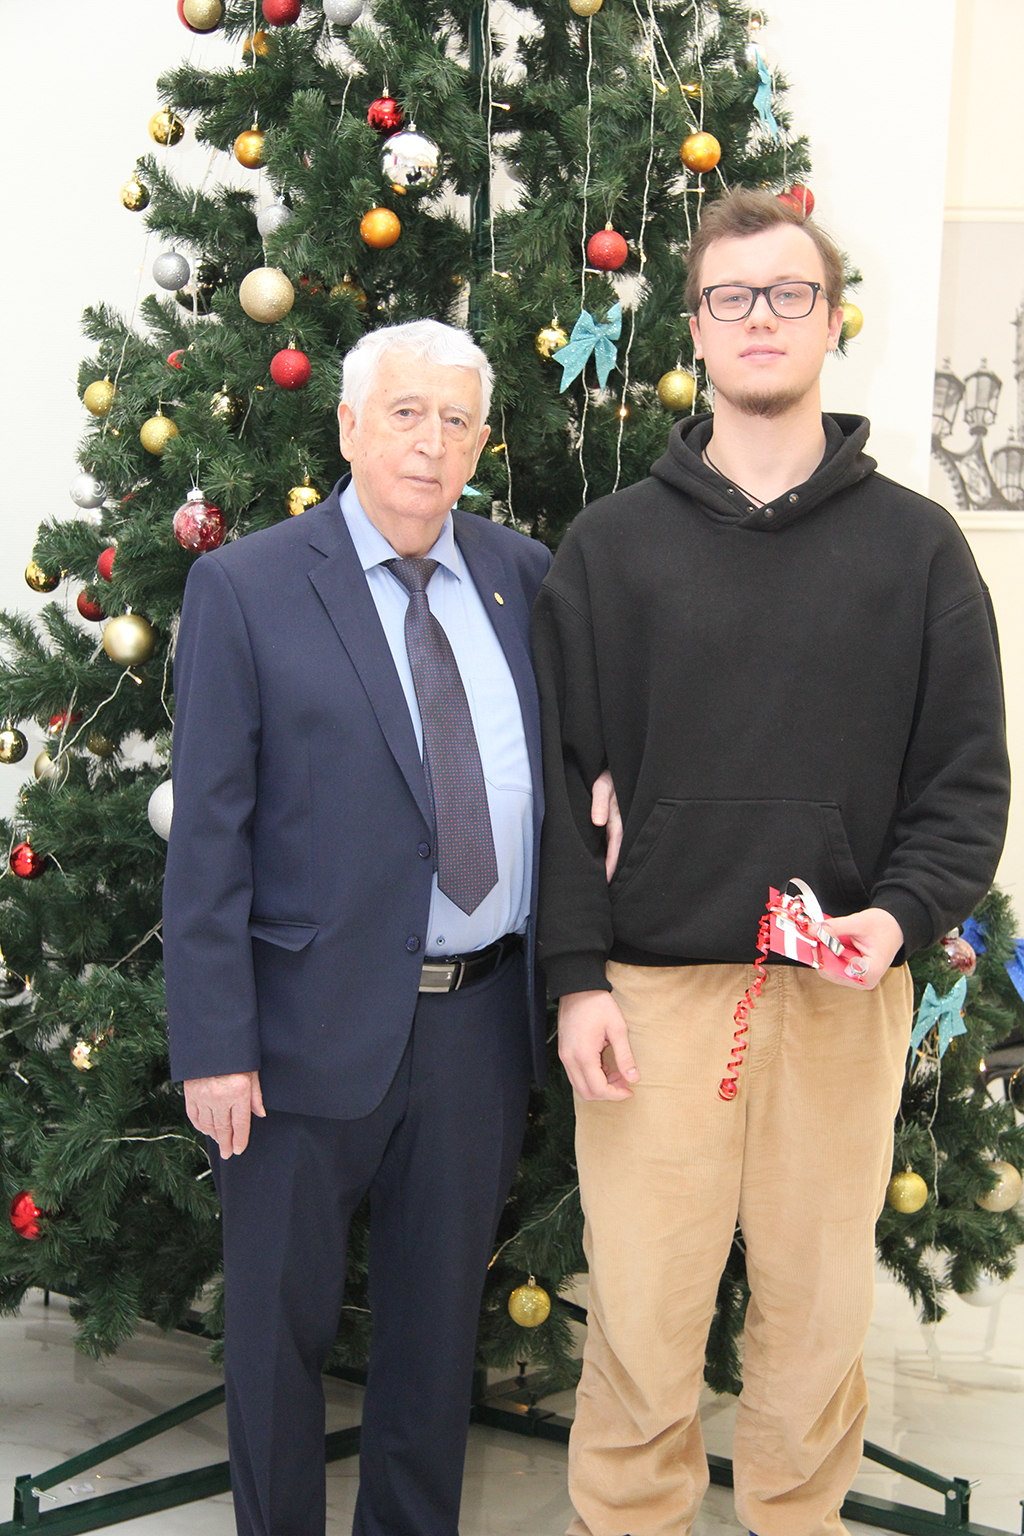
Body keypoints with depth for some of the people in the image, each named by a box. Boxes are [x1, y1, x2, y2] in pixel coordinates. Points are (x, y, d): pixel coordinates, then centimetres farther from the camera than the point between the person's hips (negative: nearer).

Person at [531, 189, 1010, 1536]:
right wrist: (577, 974, -4)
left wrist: (902, 913, -12)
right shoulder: (613, 543, 5)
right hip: (653, 984, 0)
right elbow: (559, 773, 3)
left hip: (844, 991, 1)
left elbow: (966, 774, 5)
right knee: (642, 1314, 5)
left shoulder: (916, 543, 5)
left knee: (818, 1304, 12)